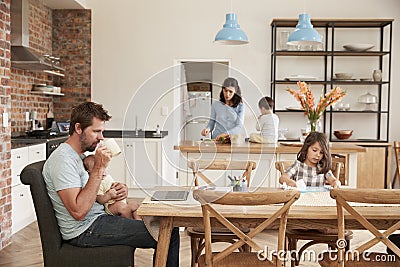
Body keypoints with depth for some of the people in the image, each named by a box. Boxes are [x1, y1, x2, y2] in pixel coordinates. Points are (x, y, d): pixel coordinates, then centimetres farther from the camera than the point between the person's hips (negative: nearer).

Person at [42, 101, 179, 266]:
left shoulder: (81, 155, 13)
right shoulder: (63, 160, -18)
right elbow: (78, 211, -27)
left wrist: (115, 190, 1)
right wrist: (99, 167, -25)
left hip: (99, 216, 10)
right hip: (84, 231, -10)